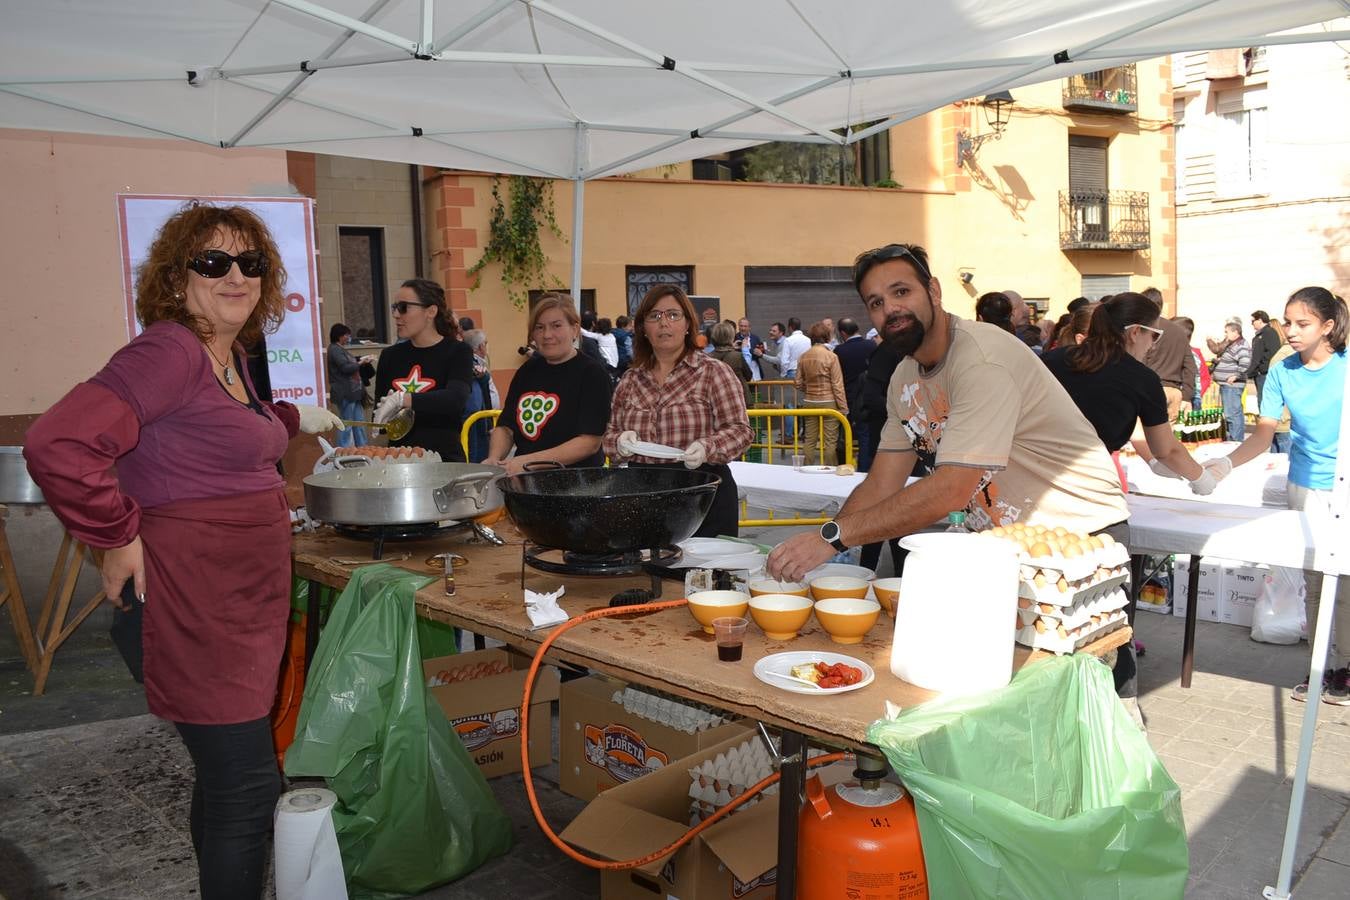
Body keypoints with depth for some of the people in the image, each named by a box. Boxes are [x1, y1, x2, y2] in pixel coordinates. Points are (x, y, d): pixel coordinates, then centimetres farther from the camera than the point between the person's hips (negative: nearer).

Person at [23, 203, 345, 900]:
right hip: (192, 603, -9)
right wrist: (120, 538, -20)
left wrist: (291, 417, 34)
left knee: (227, 771, 21)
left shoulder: (230, 353, 11)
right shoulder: (168, 349, -18)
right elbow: (56, 445, -28)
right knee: (246, 785, -3)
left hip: (247, 600, 9)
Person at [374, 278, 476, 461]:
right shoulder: (390, 356, 13)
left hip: (444, 457, -3)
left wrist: (401, 400, -23)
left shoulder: (457, 352, 1)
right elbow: (379, 414, 19)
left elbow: (456, 399, -18)